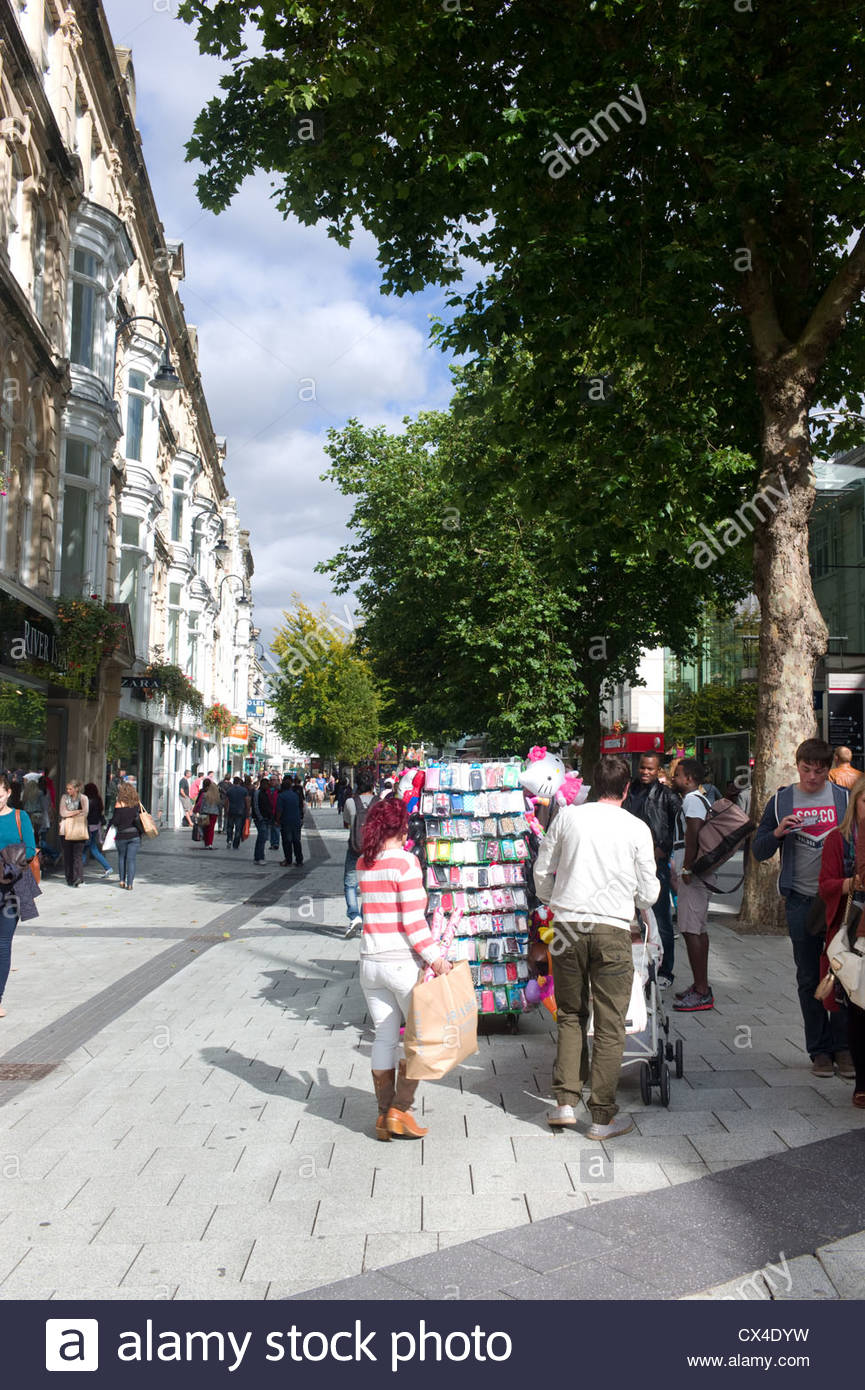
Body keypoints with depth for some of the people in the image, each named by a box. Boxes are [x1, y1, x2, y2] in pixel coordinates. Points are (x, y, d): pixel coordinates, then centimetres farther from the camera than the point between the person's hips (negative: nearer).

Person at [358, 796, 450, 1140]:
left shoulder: (362, 864, 5)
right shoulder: (405, 862, -13)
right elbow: (413, 921, -16)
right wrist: (434, 957, -11)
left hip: (370, 963, 6)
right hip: (403, 963, -6)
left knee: (384, 1037, 13)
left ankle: (384, 1115, 18)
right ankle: (399, 1111, 8)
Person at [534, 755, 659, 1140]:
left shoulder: (567, 816, 4)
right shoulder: (637, 828, 0)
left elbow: (541, 872, 11)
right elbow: (648, 895, 4)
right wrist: (645, 894, 27)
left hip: (567, 924, 2)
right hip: (612, 928, -2)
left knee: (571, 1016, 16)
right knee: (610, 1024, 6)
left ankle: (565, 1102, 14)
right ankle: (603, 1116, 10)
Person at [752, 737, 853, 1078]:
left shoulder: (844, 798, 6)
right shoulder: (782, 801, 6)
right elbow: (758, 851, 6)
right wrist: (778, 833, -13)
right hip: (801, 900, 0)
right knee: (809, 979, 6)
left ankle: (842, 1046, 13)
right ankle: (819, 1049, 16)